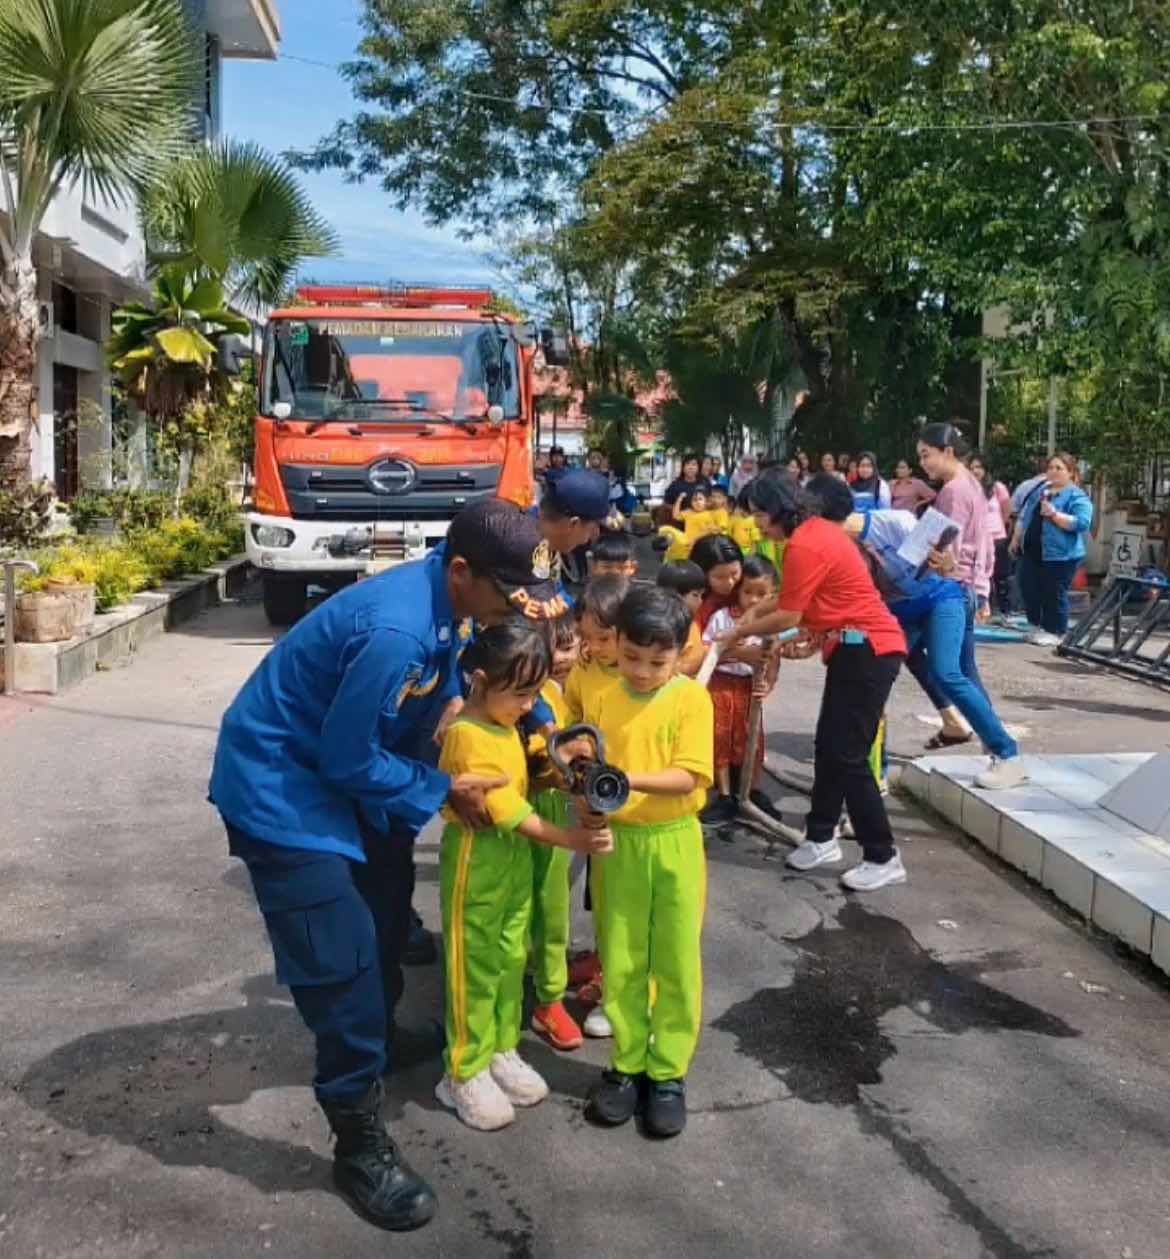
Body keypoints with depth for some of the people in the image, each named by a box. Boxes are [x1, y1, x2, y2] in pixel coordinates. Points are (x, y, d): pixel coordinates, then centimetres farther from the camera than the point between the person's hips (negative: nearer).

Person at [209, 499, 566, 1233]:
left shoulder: (452, 598, -8)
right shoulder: (396, 633, -35)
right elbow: (349, 758, -26)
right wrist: (442, 792, -15)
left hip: (344, 766, 10)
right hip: (281, 782, -9)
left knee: (386, 903, 23)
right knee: (339, 954, -9)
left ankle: (380, 1038, 48)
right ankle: (361, 1142, 6)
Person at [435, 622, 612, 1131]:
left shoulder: (507, 720, 3)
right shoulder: (467, 735, -24)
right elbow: (509, 810, -25)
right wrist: (571, 840, -23)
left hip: (517, 855, 8)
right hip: (476, 860, -8)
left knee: (511, 959, 17)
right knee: (474, 969, 4)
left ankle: (502, 1050, 32)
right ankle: (465, 1074, 18)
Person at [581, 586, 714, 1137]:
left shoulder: (692, 698, -10)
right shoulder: (600, 700, 0)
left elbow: (690, 777, -17)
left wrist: (630, 779, -29)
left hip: (674, 843, -2)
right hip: (616, 842, 3)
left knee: (677, 963, 7)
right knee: (620, 964, 11)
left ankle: (668, 1072, 22)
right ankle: (627, 1064, 27)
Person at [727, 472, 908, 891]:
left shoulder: (805, 545, -19)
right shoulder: (819, 529, 12)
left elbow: (788, 616, -14)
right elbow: (801, 596, 21)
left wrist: (737, 633, -1)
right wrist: (757, 609, 13)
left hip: (867, 650, -10)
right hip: (857, 647, 10)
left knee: (849, 756, -7)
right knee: (829, 746, 14)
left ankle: (883, 859, 1)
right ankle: (821, 838, 25)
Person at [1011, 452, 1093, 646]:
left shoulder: (1077, 496, -8)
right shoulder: (1039, 489, 14)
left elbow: (1082, 523, -20)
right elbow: (1024, 515, 22)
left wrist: (1054, 514, -25)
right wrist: (1016, 538, 21)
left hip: (1059, 555, -7)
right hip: (1031, 551, 7)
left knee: (1054, 594, -1)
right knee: (1028, 589, 11)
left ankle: (1055, 632, 12)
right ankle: (1037, 626, 28)